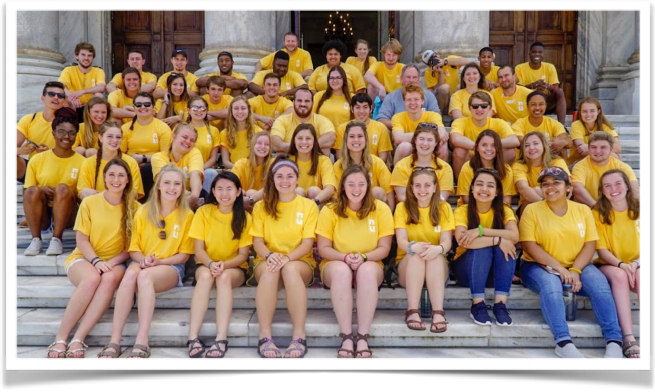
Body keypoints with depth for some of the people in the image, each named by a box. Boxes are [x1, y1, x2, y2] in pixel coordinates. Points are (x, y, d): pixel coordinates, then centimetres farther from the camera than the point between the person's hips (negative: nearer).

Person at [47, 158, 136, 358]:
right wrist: (96, 261, -18)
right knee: (92, 278, -36)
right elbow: (81, 241, -2)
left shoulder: (133, 207, 1)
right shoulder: (89, 203, 0)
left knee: (110, 279, -36)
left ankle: (78, 340, -36)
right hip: (84, 258, -1)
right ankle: (60, 339, -29)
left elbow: (132, 245, 2)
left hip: (115, 262, 1)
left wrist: (112, 262, -14)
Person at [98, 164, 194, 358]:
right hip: (142, 264, 2)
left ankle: (141, 342, -42)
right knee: (131, 274, -35)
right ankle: (114, 342, -37)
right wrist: (143, 259, -15)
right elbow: (133, 249, 8)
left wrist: (159, 261, -14)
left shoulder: (187, 215, 3)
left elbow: (184, 254, 2)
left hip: (171, 267, -2)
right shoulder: (143, 211, 8)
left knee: (145, 276, -36)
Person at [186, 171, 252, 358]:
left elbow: (243, 254, -5)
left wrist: (224, 265, -25)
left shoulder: (244, 217, -2)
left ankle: (221, 339, -44)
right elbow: (198, 249, -5)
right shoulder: (203, 212, -2)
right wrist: (211, 264, -26)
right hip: (206, 265, 0)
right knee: (205, 275, -35)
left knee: (224, 276, -35)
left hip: (234, 268, 0)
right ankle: (193, 338, -43)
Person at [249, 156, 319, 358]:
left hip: (300, 262, -1)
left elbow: (307, 244, -5)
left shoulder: (309, 206, 3)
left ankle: (299, 337, -39)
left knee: (290, 269, -38)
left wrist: (287, 258, -24)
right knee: (270, 270, -36)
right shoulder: (261, 206, 8)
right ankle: (265, 337, -39)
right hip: (268, 261, 1)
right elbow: (257, 241, 1)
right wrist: (269, 255, -23)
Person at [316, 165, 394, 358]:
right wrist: (345, 257, -24)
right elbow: (323, 248, -5)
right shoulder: (330, 210, -6)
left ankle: (363, 337, -36)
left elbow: (384, 248, -5)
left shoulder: (381, 209, -6)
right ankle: (346, 337, -37)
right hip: (336, 264, 0)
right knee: (341, 270, -36)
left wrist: (363, 257, -24)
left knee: (367, 270, -36)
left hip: (370, 265, 0)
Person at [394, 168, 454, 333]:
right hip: (407, 265, 0)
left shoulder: (444, 208, 1)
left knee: (436, 255, -33)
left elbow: (447, 241, -12)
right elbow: (401, 240, -15)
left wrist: (438, 249, -37)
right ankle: (412, 311, -39)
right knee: (416, 255, -33)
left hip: (437, 269, 0)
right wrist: (413, 247, -40)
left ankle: (438, 312, -41)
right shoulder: (402, 207, -1)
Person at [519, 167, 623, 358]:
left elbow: (590, 244, 0)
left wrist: (575, 270, -17)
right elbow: (528, 245, -10)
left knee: (599, 283, -26)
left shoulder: (583, 210, 7)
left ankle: (613, 340, -26)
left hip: (577, 266, 3)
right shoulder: (532, 210, -2)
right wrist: (558, 268, -19)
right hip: (539, 266, -3)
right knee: (550, 284, -35)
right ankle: (563, 342, -40)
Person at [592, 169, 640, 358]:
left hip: (636, 265, 1)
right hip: (609, 265, -1)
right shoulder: (598, 213, 0)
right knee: (619, 276, -34)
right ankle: (628, 339, -42)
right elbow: (602, 250, -4)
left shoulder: (639, 209, 3)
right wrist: (621, 265, -23)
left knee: (642, 275, -34)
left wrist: (636, 263, -20)